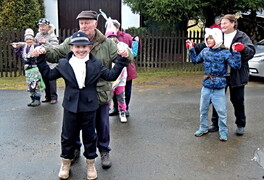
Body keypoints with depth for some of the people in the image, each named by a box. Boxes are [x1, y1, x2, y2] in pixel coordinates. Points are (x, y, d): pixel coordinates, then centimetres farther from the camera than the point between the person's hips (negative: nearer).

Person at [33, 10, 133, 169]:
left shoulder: (106, 43, -3)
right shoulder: (70, 42, -1)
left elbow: (121, 58, -6)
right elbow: (56, 53, 2)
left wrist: (126, 54, -29)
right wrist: (44, 51, -19)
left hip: (100, 93, -1)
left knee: (102, 124, 12)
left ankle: (104, 151, 33)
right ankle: (75, 148, 40)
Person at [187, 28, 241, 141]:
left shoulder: (225, 53, -10)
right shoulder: (205, 51, 5)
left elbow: (236, 65, -15)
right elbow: (195, 60, 22)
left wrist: (236, 52, -23)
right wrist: (191, 49, 15)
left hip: (219, 89, -5)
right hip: (206, 87, 5)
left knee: (221, 111, 2)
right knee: (203, 110, 15)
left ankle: (223, 131, 20)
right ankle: (203, 128, 33)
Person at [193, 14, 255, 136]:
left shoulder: (242, 37, -3)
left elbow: (251, 52, -12)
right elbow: (204, 46, 5)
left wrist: (241, 49, -31)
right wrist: (193, 47, -11)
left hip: (236, 75, -3)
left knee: (237, 100, 8)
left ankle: (240, 125, 26)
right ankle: (216, 124, 26)